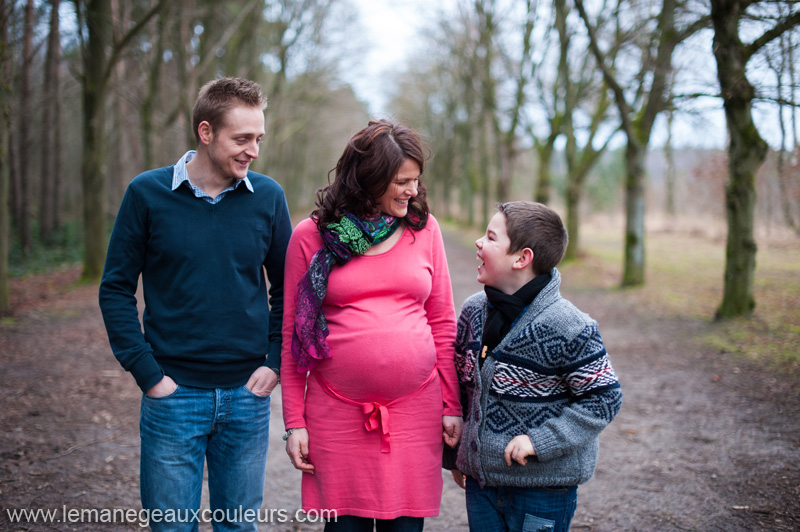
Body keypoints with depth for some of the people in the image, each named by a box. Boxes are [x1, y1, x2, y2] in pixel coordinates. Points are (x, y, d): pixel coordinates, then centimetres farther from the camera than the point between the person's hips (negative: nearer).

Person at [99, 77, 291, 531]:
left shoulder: (268, 196, 0)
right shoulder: (148, 193, -5)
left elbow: (286, 288, 9)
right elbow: (116, 289, -2)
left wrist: (275, 362, -1)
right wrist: (146, 372, -8)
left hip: (247, 394, 2)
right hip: (174, 396, -2)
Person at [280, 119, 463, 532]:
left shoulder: (423, 227, 5)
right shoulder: (311, 236, 0)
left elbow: (442, 323, 8)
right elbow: (293, 335, 3)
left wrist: (451, 405, 5)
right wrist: (294, 422, 0)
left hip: (415, 407, 1)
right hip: (337, 412, -1)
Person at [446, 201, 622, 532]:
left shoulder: (567, 328, -18)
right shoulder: (474, 311, 1)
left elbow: (604, 398, -13)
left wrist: (540, 441, -19)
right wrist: (455, 454, 16)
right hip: (480, 479, 6)